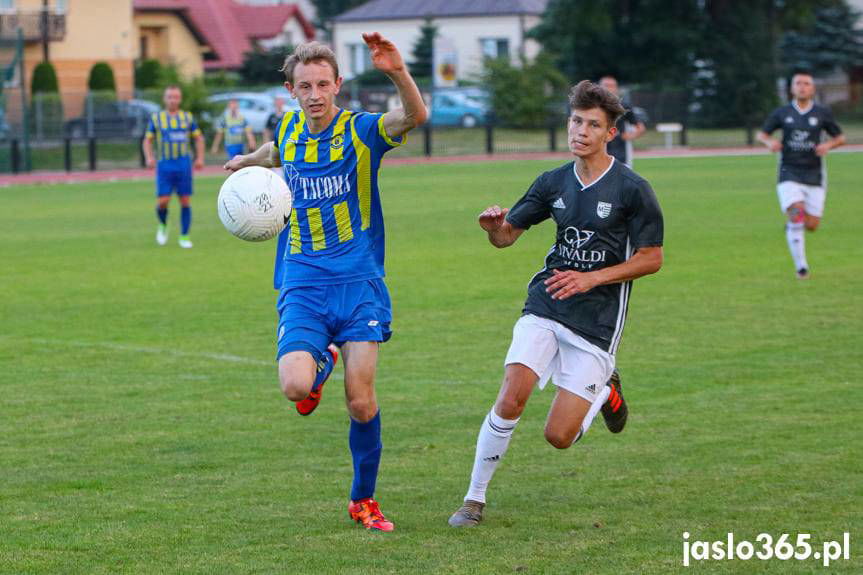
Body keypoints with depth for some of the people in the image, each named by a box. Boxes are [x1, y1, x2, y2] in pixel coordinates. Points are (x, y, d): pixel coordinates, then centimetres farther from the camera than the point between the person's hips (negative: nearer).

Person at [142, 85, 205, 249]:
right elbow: (147, 140, 9)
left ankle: (184, 236, 7)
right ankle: (163, 226, 20)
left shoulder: (188, 118, 7)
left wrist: (200, 158, 3)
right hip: (165, 166, -1)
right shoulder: (156, 118, 5)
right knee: (163, 201, -10)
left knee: (185, 201, -2)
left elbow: (199, 138, 15)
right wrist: (148, 158, -7)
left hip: (184, 165, 1)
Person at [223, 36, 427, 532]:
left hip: (359, 284, -2)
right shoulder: (288, 131, 7)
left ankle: (364, 500, 15)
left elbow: (416, 116, -28)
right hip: (303, 286, 2)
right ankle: (322, 363, 19)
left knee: (361, 401, -6)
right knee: (296, 386, -20)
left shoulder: (361, 130, -6)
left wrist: (398, 72, -43)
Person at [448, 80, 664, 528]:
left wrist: (592, 278, -16)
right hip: (545, 309, 3)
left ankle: (605, 391, 27)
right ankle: (474, 499, -4)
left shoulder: (632, 189, -8)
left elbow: (651, 258, -5)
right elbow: (508, 235, 12)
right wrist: (494, 227, -12)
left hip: (597, 321, -3)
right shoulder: (554, 182, 5)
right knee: (511, 398, -19)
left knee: (558, 436, -6)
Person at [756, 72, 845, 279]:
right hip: (789, 174, -1)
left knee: (811, 225, 0)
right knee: (797, 216, -20)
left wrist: (828, 144, -12)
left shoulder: (822, 113, 2)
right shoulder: (782, 113, 2)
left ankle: (791, 228, 36)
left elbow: (840, 138, 10)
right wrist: (770, 142, -12)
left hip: (814, 175, 1)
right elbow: (762, 134, 12)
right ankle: (801, 266, -12)